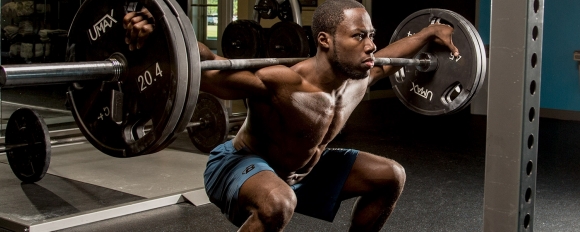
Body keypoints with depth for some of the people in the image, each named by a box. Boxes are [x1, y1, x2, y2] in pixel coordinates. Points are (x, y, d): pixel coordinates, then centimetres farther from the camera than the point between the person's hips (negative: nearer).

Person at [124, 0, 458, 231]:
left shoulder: (360, 78, -13)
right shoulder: (281, 84, -37)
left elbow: (388, 58, 11)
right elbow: (205, 68, -47)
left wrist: (429, 33, 22)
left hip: (301, 169, 8)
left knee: (391, 177, 6)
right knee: (277, 203, -43)